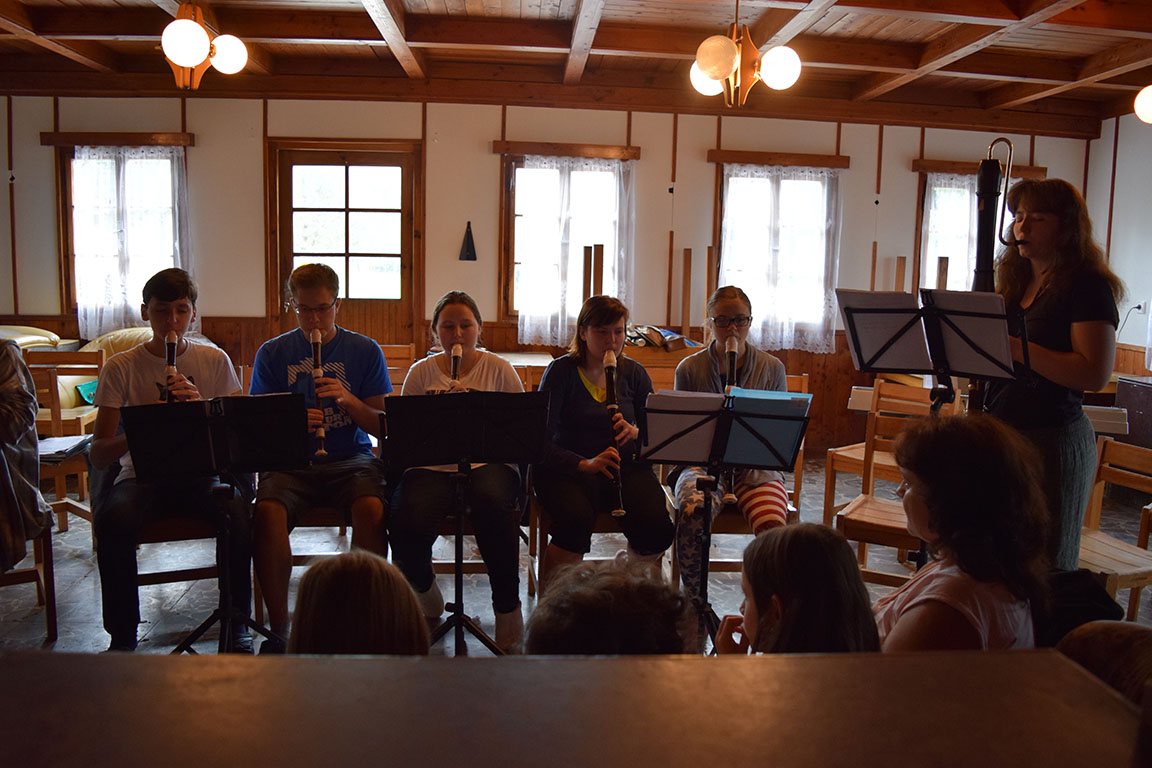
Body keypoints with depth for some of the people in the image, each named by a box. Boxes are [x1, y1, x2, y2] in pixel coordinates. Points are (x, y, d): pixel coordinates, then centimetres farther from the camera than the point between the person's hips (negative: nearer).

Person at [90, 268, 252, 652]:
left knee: (237, 510, -32)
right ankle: (122, 637, -11)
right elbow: (98, 455, -3)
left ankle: (237, 625, -12)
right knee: (114, 518, -33)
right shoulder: (121, 367, 2)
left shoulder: (215, 361, 6)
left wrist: (201, 406, -17)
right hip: (143, 476, 0)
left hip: (202, 474, 0)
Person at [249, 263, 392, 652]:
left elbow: (383, 425, 4)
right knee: (267, 511, -30)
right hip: (290, 460, 1)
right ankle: (279, 627, -13)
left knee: (371, 509, -32)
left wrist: (348, 399, -14)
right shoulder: (272, 353, 9)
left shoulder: (365, 350, 7)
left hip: (351, 458, 0)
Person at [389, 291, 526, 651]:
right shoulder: (421, 372, 15)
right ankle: (422, 585, 9)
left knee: (493, 504, -37)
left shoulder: (498, 369, 12)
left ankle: (507, 607, -17)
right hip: (431, 466, 1)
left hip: (488, 463, -1)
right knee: (408, 523, -29)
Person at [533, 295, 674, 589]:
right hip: (569, 468, -3)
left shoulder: (634, 373, 10)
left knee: (657, 528, -23)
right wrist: (584, 464, -24)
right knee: (577, 521, -35)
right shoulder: (561, 371, -2)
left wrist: (635, 432, -14)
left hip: (626, 468, 4)